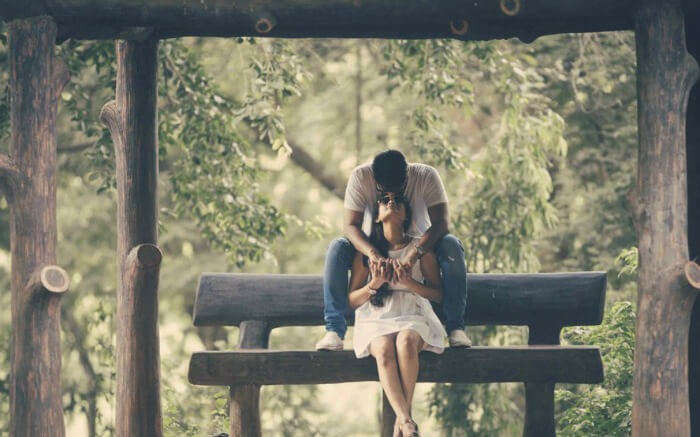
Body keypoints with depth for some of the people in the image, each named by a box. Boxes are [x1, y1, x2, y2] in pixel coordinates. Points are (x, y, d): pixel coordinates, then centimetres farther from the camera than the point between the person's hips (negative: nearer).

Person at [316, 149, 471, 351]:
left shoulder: (426, 176, -21)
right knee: (337, 248, -29)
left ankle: (455, 327, -29)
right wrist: (372, 253, -45)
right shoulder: (360, 177, -21)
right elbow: (351, 225, -24)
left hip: (420, 245, 0)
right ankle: (334, 330, -32)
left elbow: (440, 224, -28)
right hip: (374, 246, 0)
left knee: (451, 245, -31)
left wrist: (415, 251, -47)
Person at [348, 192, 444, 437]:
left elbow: (438, 294, 8)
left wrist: (408, 283, -9)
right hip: (375, 320, 0)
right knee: (384, 350, -36)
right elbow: (352, 300, 13)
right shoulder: (366, 252, 16)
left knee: (405, 342, -37)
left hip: (413, 318, 0)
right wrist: (374, 285, -7)